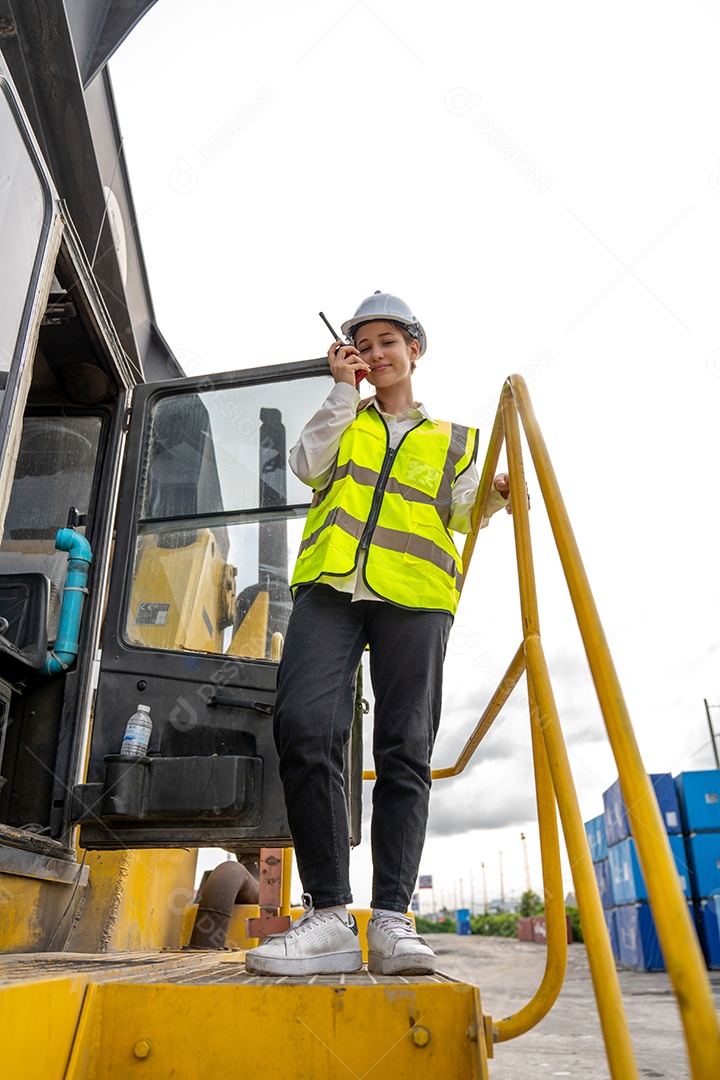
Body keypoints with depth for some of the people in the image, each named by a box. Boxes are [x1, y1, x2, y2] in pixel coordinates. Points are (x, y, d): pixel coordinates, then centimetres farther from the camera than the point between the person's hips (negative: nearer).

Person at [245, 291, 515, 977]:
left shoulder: (454, 439, 25)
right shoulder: (342, 421, 26)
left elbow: (461, 515, 14)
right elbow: (307, 466, 6)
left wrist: (493, 499, -7)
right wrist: (343, 389, 8)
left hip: (414, 594, 0)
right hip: (330, 585, 0)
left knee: (405, 752, -9)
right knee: (303, 727, -19)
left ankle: (390, 919, -4)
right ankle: (328, 914, -12)